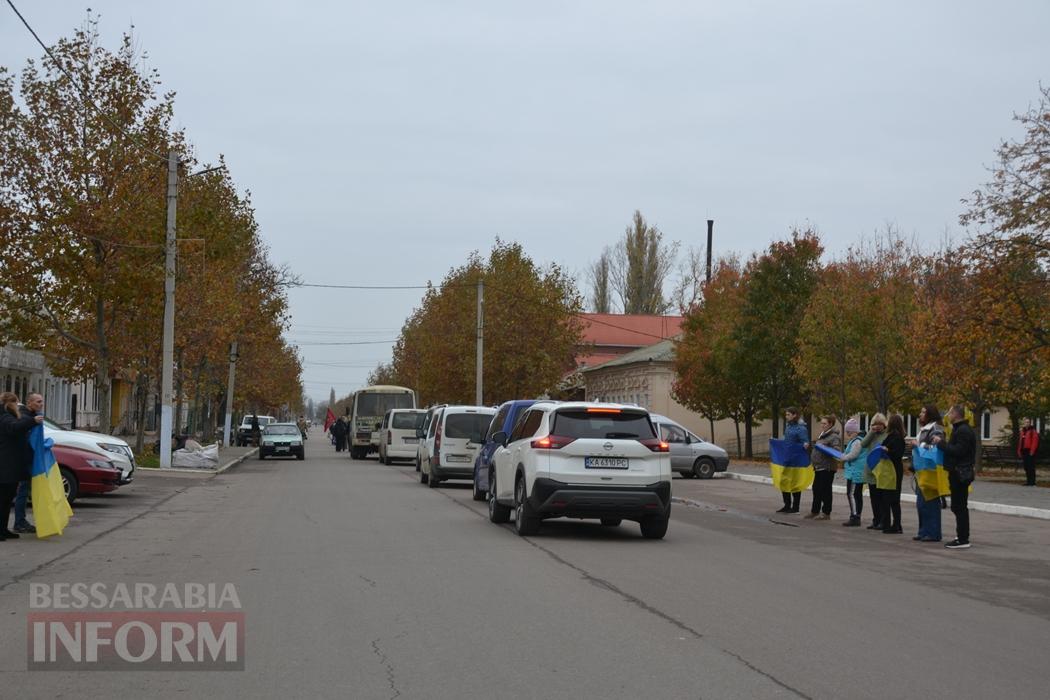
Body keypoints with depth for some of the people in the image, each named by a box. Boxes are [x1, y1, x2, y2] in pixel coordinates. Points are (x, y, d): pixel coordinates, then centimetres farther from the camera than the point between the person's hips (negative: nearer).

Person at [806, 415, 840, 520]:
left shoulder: (834, 437, -11)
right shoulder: (822, 435, 18)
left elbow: (836, 450, -22)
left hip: (827, 468, -9)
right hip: (818, 467, 9)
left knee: (825, 490, -4)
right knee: (816, 489, 13)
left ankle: (826, 513, 3)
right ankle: (815, 511, 23)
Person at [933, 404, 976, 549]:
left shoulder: (963, 431, -16)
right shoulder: (959, 429, 18)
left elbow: (958, 451, -24)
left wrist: (941, 443, -17)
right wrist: (943, 443, 10)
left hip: (960, 474, -11)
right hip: (958, 473, 11)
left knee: (960, 507, -8)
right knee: (958, 506, 14)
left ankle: (963, 540, -6)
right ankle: (961, 536, 21)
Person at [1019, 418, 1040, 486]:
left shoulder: (1033, 431, -7)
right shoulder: (1023, 431, 19)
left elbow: (1035, 441, -15)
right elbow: (1020, 441, 22)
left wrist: (1032, 451, -19)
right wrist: (1019, 451, 16)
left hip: (1030, 452, -8)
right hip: (1024, 452, 8)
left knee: (1031, 467, -8)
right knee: (1026, 467, 10)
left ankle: (1032, 481, -6)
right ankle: (1028, 481, 16)